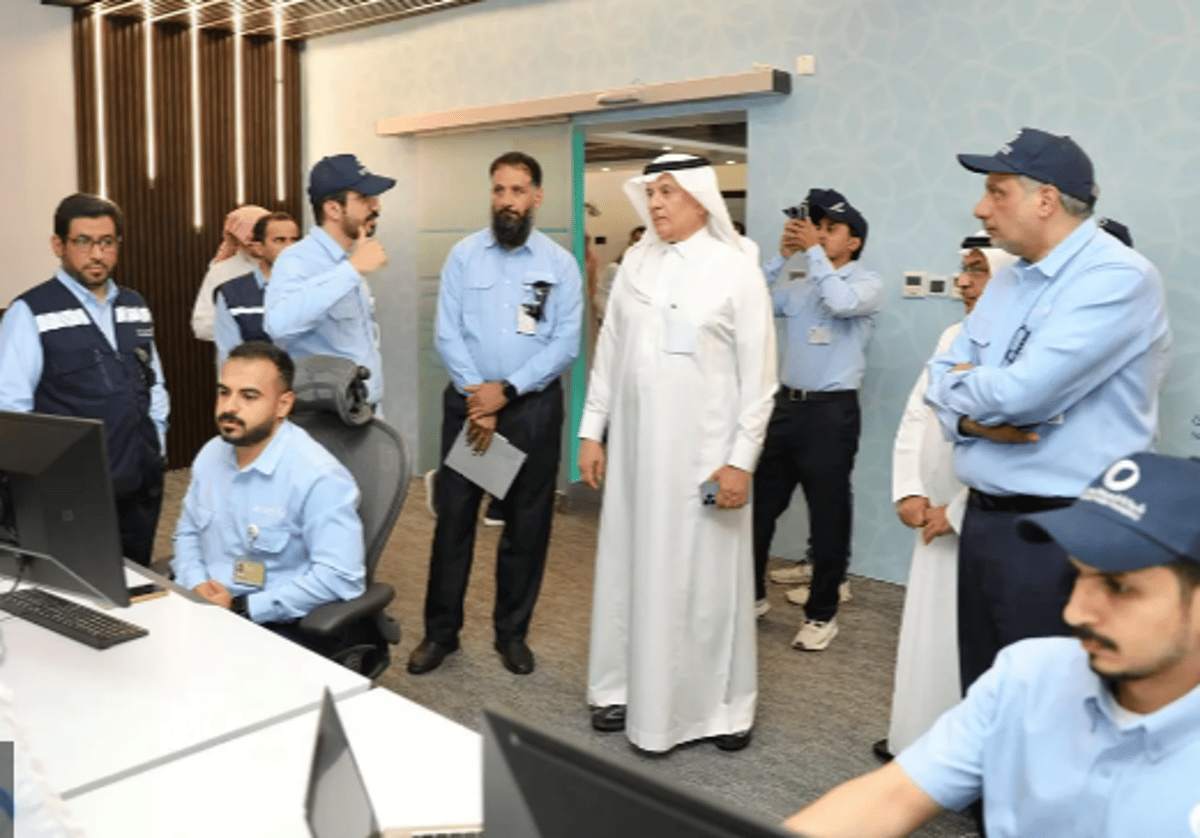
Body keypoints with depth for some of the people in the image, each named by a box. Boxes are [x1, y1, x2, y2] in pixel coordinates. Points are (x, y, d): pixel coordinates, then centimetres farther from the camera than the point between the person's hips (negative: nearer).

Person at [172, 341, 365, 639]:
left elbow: (341, 578, -23)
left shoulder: (319, 476, -18)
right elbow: (188, 532, 20)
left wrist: (244, 606, -19)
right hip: (203, 609, 7)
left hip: (277, 627, -7)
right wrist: (195, 585, -2)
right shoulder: (210, 455, 7)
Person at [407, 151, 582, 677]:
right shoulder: (463, 255, 1)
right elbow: (446, 334, -3)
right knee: (454, 517, 4)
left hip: (533, 406, 0)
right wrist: (477, 400, -12)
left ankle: (512, 632, 24)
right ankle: (441, 631, 19)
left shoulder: (560, 264, 0)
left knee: (526, 524, 8)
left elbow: (566, 345, -6)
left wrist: (505, 391, -13)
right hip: (468, 401, 0)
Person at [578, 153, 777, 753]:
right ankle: (627, 689, 27)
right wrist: (592, 431, 7)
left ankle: (723, 707, 19)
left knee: (707, 577, 3)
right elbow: (609, 350, 11)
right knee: (629, 567, 11)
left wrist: (741, 460, -10)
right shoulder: (635, 263, 7)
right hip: (633, 444, 4)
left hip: (703, 450, -4)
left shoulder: (736, 268, -6)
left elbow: (758, 373, -6)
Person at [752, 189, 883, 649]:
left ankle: (822, 612, 17)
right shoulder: (797, 286, 14)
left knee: (827, 513, 3)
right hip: (786, 404, 6)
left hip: (832, 410, -5)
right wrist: (782, 255, 1)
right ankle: (751, 592, 27)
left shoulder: (868, 284, -2)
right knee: (759, 504, 10)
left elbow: (841, 302, -23)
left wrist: (814, 250, -13)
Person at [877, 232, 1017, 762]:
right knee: (926, 633, 16)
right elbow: (916, 415, 12)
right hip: (938, 522, 7)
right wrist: (908, 490, 1)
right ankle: (918, 742, 32)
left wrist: (956, 512, -15)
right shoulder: (954, 337, 10)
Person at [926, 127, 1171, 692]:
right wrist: (973, 417, -11)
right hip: (982, 520, 8)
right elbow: (943, 379, 12)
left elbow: (1021, 392, -25)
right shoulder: (1006, 284, 13)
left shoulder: (1118, 277, -15)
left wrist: (962, 384, -3)